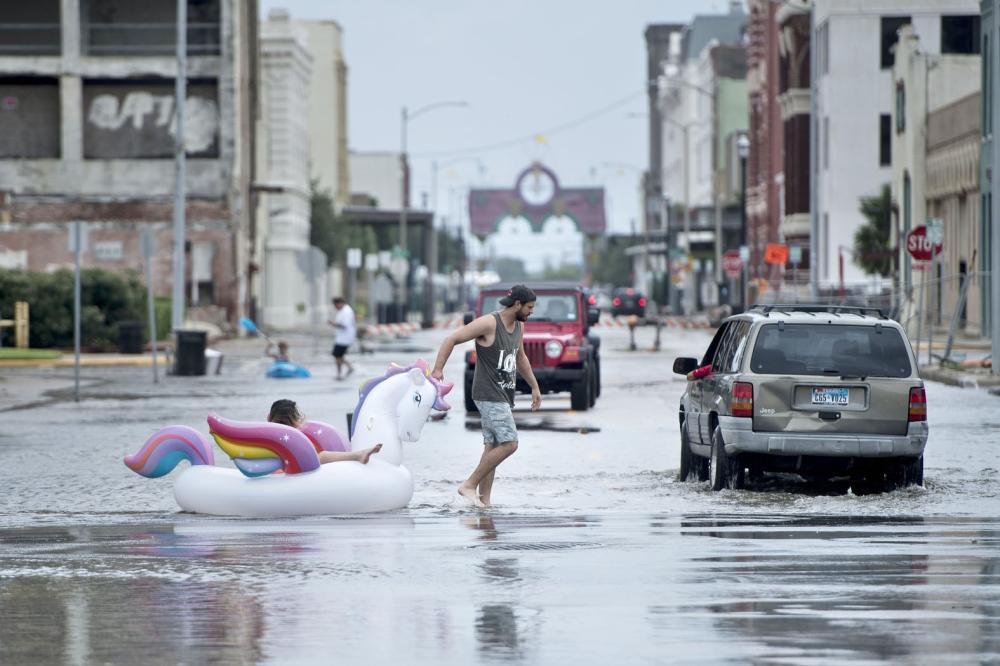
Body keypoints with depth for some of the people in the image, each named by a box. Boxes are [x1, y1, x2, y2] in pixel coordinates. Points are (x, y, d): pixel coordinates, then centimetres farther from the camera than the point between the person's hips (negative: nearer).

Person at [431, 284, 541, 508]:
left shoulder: (518, 326, 12)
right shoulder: (489, 323, -15)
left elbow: (520, 359, 29)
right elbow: (452, 340, -15)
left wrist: (534, 387, 30)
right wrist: (438, 370, -23)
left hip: (504, 395, 9)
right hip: (489, 395, -9)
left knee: (492, 448, 6)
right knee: (509, 444, -16)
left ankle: (484, 501, 7)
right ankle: (469, 485, -10)